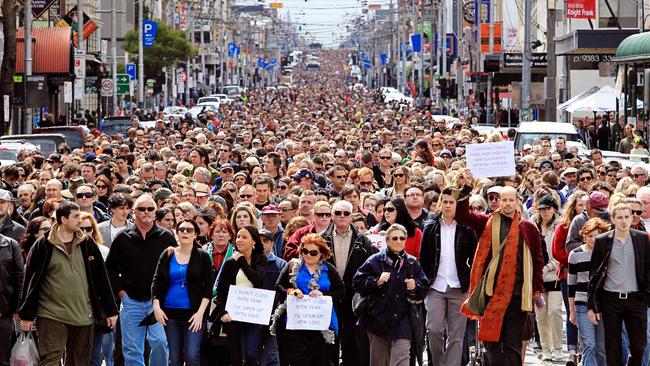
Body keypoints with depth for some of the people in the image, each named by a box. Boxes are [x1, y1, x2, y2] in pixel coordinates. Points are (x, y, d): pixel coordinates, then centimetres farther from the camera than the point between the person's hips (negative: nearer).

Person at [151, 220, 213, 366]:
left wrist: (200, 312, -10)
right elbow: (156, 282, 8)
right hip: (170, 313, 3)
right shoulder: (167, 255, 8)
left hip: (194, 314, -3)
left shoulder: (202, 257, 1)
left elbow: (208, 287, -1)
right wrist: (156, 306, -3)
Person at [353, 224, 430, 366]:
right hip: (378, 317, -1)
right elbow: (358, 282, -2)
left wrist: (415, 286, -7)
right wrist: (377, 281, -15)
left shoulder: (412, 263, 9)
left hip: (402, 321, 1)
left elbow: (425, 287, 14)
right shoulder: (375, 261, 1)